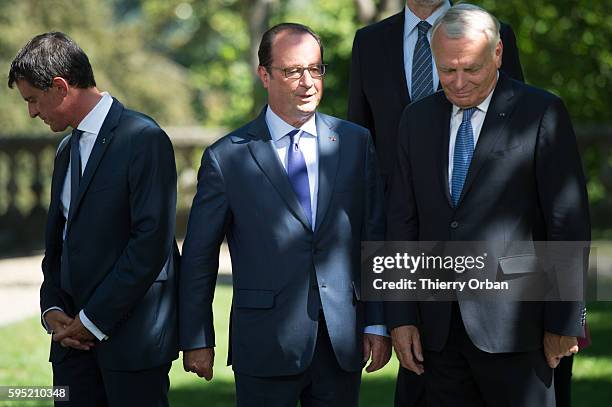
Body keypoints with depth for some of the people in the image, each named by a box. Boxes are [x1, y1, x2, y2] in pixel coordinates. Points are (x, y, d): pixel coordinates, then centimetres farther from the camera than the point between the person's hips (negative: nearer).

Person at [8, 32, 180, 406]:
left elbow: (152, 239, -16)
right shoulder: (67, 150, 17)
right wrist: (53, 309, 4)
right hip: (75, 335, 7)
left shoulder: (144, 140, -10)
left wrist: (93, 320, -14)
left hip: (133, 332, -7)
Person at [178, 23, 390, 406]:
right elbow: (198, 257, 3)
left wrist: (378, 324, 3)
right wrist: (196, 341, 3)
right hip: (266, 346, -2)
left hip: (344, 342, 2)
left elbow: (376, 237, 7)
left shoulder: (356, 142, 6)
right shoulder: (227, 158, -2)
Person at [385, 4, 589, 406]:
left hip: (512, 323, -4)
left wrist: (564, 320, -7)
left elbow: (569, 222, -5)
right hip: (438, 325, 4)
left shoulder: (541, 113, -4)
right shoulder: (418, 119, 12)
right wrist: (401, 316, 5)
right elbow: (403, 221, 11)